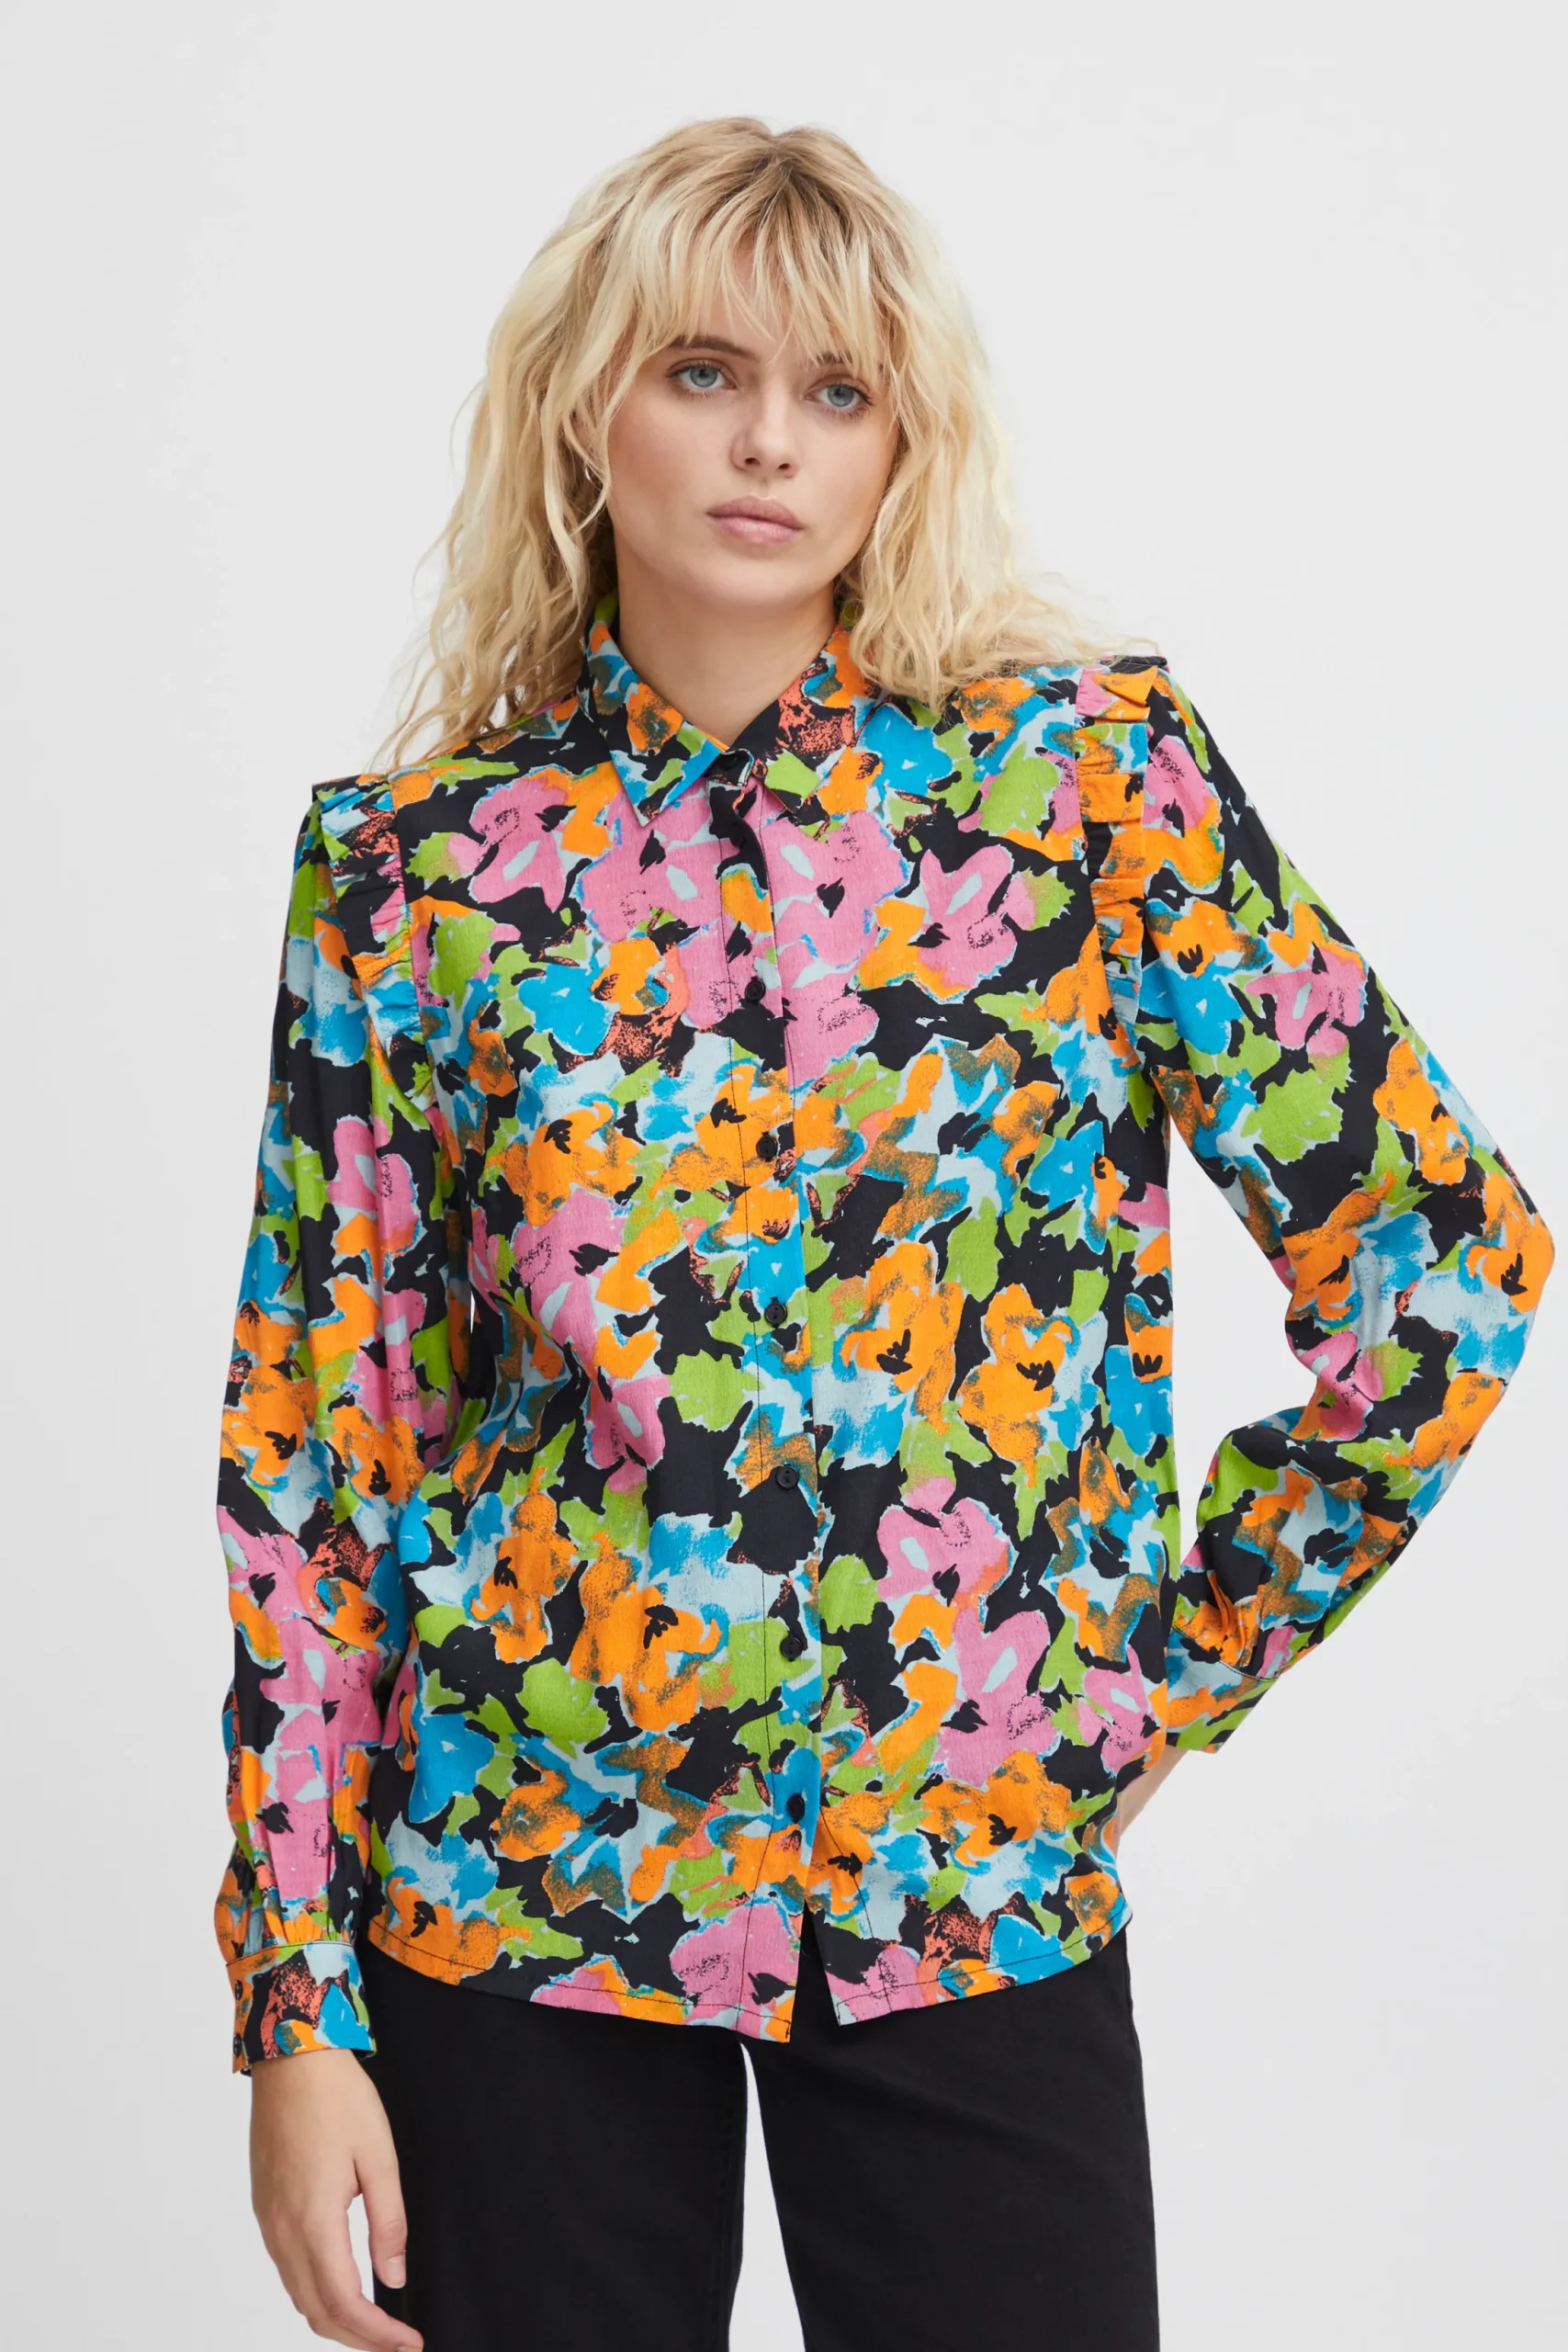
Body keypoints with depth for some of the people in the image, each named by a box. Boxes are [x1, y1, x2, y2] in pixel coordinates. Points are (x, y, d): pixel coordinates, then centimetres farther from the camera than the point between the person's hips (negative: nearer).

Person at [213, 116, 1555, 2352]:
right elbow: (313, 1441, 0)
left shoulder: (1091, 768, -4)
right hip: (514, 1891, 1)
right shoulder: (412, 860, -1)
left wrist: (1180, 1659, 0)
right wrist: (298, 2000, -3)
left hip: (975, 1896, 0)